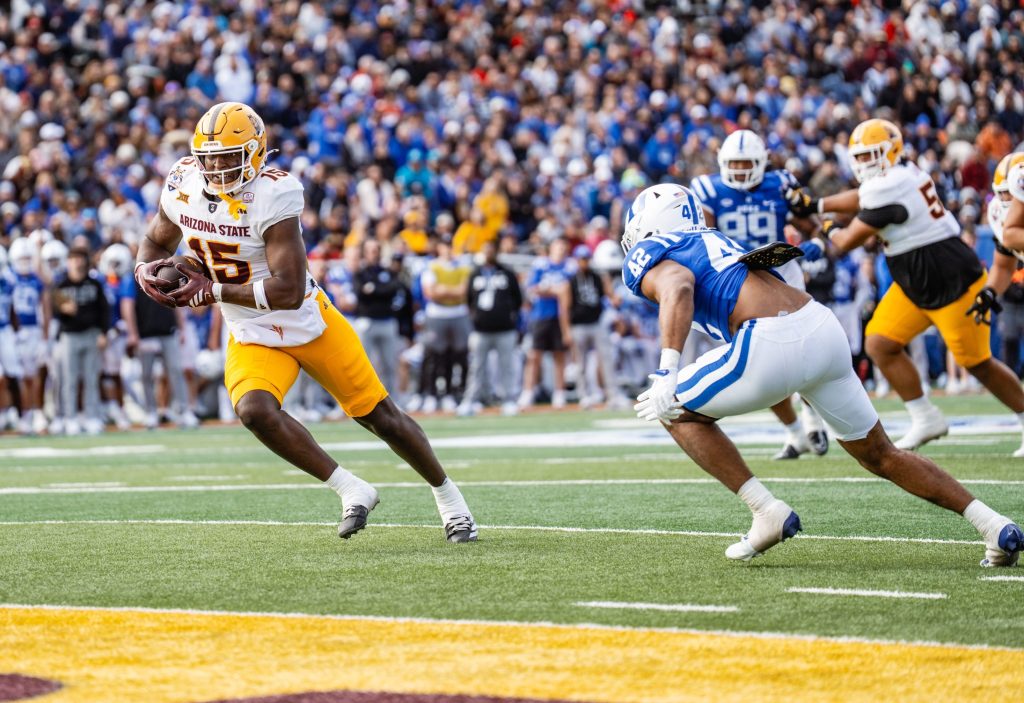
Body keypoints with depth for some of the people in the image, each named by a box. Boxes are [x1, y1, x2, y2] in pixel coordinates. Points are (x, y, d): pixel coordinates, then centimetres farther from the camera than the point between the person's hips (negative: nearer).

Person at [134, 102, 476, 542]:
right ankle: (351, 490, -14)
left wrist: (212, 291, -30)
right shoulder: (183, 185, -8)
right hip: (252, 338, 4)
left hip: (309, 322, -4)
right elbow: (156, 241, 13)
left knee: (381, 416, 6)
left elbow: (289, 291, -31)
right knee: (254, 411, -27)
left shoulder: (273, 195, -27)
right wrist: (147, 269, -10)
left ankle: (446, 494, 32)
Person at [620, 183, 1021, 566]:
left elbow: (679, 288, -15)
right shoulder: (712, 240, 31)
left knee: (678, 411, 13)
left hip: (772, 345, -8)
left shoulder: (647, 255, 7)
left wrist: (667, 374, -23)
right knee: (879, 455, 20)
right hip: (823, 327, 8)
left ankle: (767, 513, 4)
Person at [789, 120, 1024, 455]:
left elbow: (848, 241, -15)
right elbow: (861, 199, 23)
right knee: (880, 344, 1)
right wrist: (815, 204, 15)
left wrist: (830, 229, 6)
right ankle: (926, 419, 9)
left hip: (954, 282, -10)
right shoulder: (902, 175, 4)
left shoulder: (889, 188, -23)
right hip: (915, 285, 10)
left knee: (978, 363, 0)